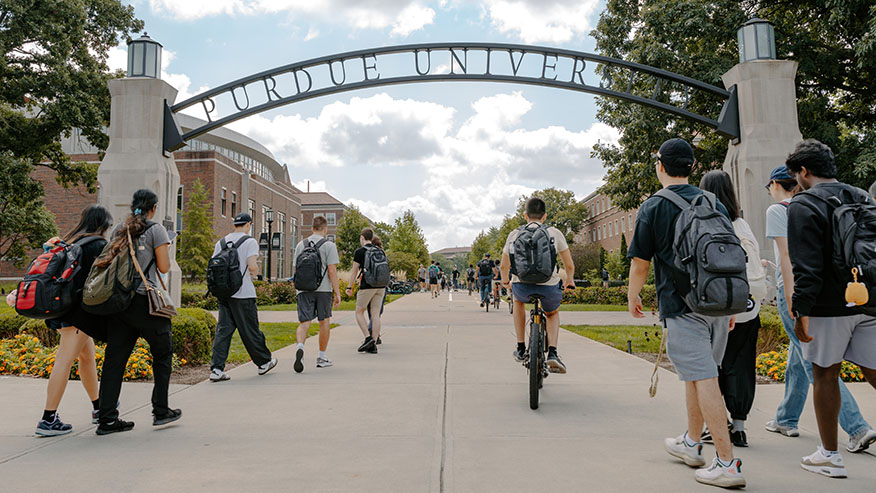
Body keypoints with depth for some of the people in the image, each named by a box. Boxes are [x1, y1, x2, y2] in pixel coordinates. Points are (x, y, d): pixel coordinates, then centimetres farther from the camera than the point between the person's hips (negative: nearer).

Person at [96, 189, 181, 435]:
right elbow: (164, 268, -7)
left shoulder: (119, 230, 13)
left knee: (115, 358, 7)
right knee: (163, 353, 10)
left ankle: (107, 419, 9)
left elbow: (111, 261, 13)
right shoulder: (156, 230, -5)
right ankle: (161, 411, 14)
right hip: (145, 300, -6)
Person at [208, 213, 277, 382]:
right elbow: (252, 267, -17)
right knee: (250, 330, 5)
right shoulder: (250, 242, -6)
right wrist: (255, 273, 5)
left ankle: (217, 369, 0)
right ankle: (264, 362, 21)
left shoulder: (220, 242, 12)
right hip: (243, 293, -5)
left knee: (223, 330, 5)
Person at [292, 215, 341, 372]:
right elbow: (332, 271, -10)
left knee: (304, 322, 1)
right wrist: (337, 293, -8)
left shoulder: (300, 245, 10)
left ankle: (300, 347, -28)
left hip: (304, 289, 3)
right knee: (324, 321, 12)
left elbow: (295, 269, 13)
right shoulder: (329, 245, -4)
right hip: (323, 289, -2)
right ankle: (322, 357, 20)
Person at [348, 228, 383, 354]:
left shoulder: (359, 251, -2)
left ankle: (368, 338, -7)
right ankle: (373, 345, 3)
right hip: (381, 286, 5)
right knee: (376, 315, 4)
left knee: (359, 312, 7)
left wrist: (349, 287, 5)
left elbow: (354, 271, -2)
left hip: (367, 286, -5)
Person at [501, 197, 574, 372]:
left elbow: (504, 266, 19)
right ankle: (552, 353, 11)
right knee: (552, 314, 32)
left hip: (522, 287, 1)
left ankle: (521, 348, 34)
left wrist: (506, 282, 39)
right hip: (549, 288, 0)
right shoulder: (554, 233, 7)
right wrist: (569, 281, 30)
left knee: (518, 299, 37)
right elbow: (569, 266, 10)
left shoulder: (515, 234, 10)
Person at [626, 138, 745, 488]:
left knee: (704, 380, -4)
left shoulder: (653, 207, -4)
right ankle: (691, 444, 32)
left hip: (682, 305, -6)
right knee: (697, 375, 18)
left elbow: (640, 263, -5)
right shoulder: (714, 204, 12)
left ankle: (728, 464, -3)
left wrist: (633, 297, 11)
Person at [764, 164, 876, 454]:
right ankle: (786, 420, 26)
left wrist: (790, 296, -15)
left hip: (794, 287, -8)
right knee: (797, 356, 15)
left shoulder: (777, 210, -6)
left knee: (815, 361, -6)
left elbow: (785, 254, -13)